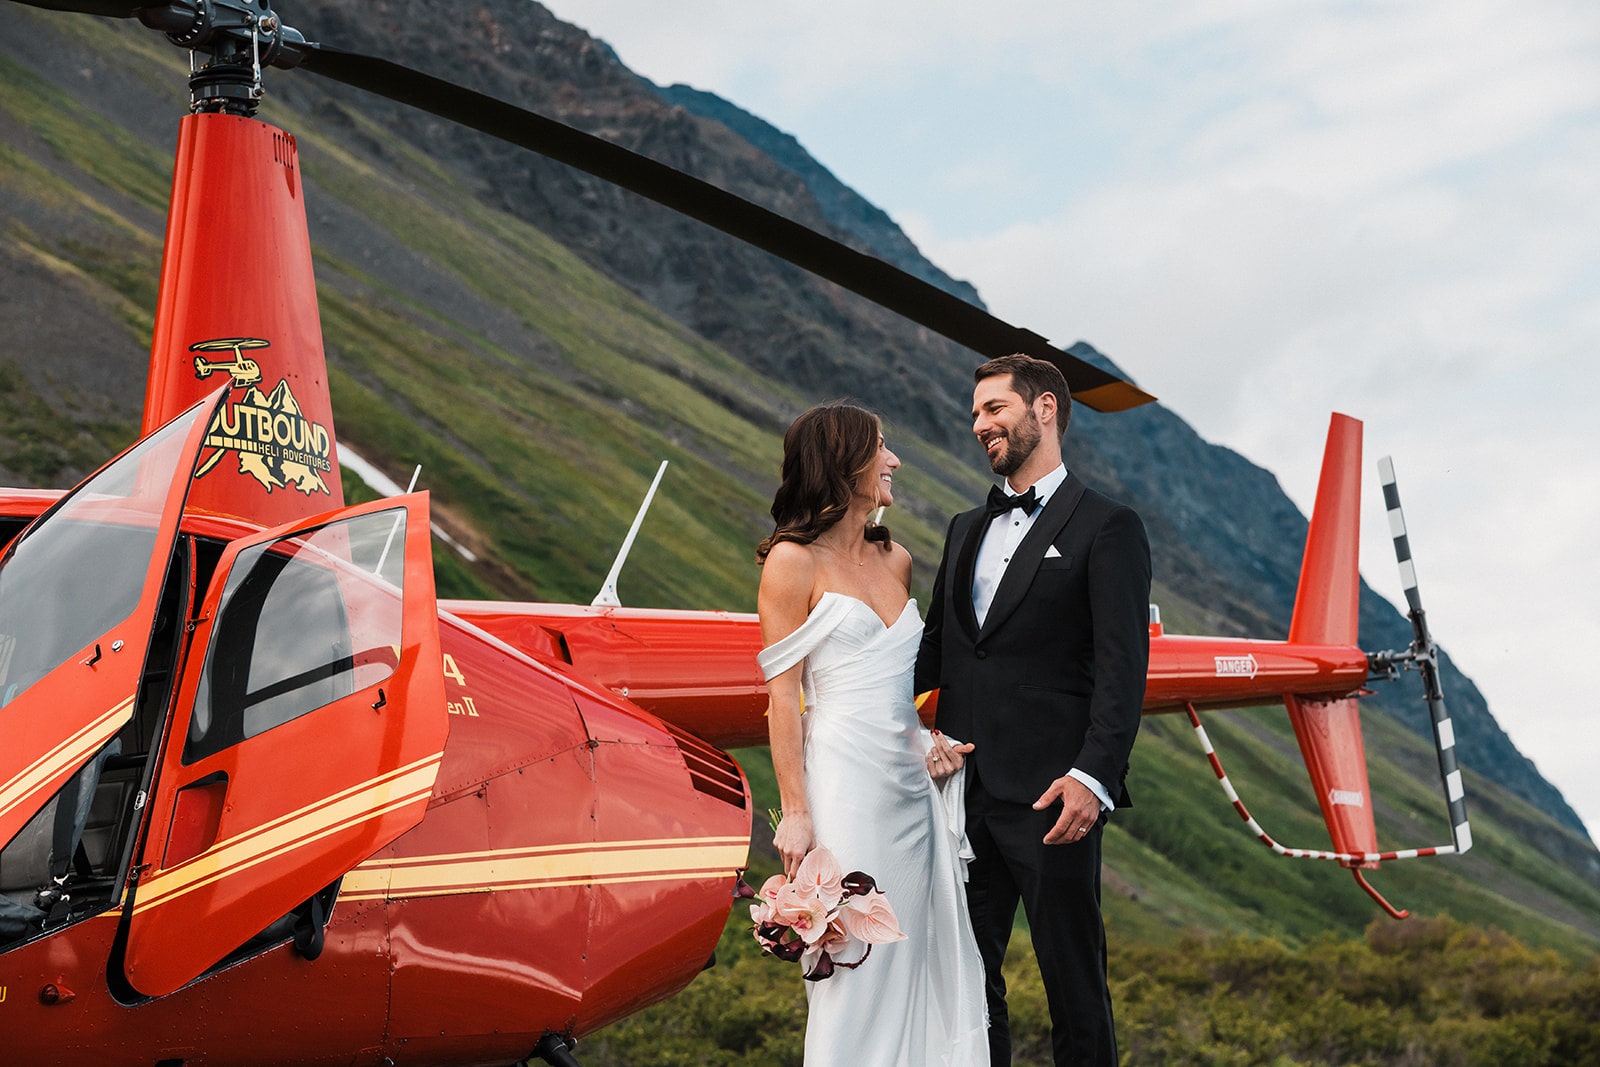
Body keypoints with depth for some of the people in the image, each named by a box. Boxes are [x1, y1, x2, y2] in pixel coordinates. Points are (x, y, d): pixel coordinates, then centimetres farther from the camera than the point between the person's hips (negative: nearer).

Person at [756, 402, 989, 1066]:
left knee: (921, 962, 6)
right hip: (844, 782, -7)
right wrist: (796, 812, -13)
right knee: (852, 971, -4)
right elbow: (783, 695, -8)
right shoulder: (794, 562, -5)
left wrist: (937, 743, 6)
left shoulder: (895, 560, 15)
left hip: (912, 784, 7)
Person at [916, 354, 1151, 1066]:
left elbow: (1122, 665, -11)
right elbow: (936, 646, 18)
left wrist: (1093, 777, -21)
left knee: (1073, 979, 1)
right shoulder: (966, 529, 19)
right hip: (967, 787, 7)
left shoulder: (1107, 528, -3)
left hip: (1050, 795, -6)